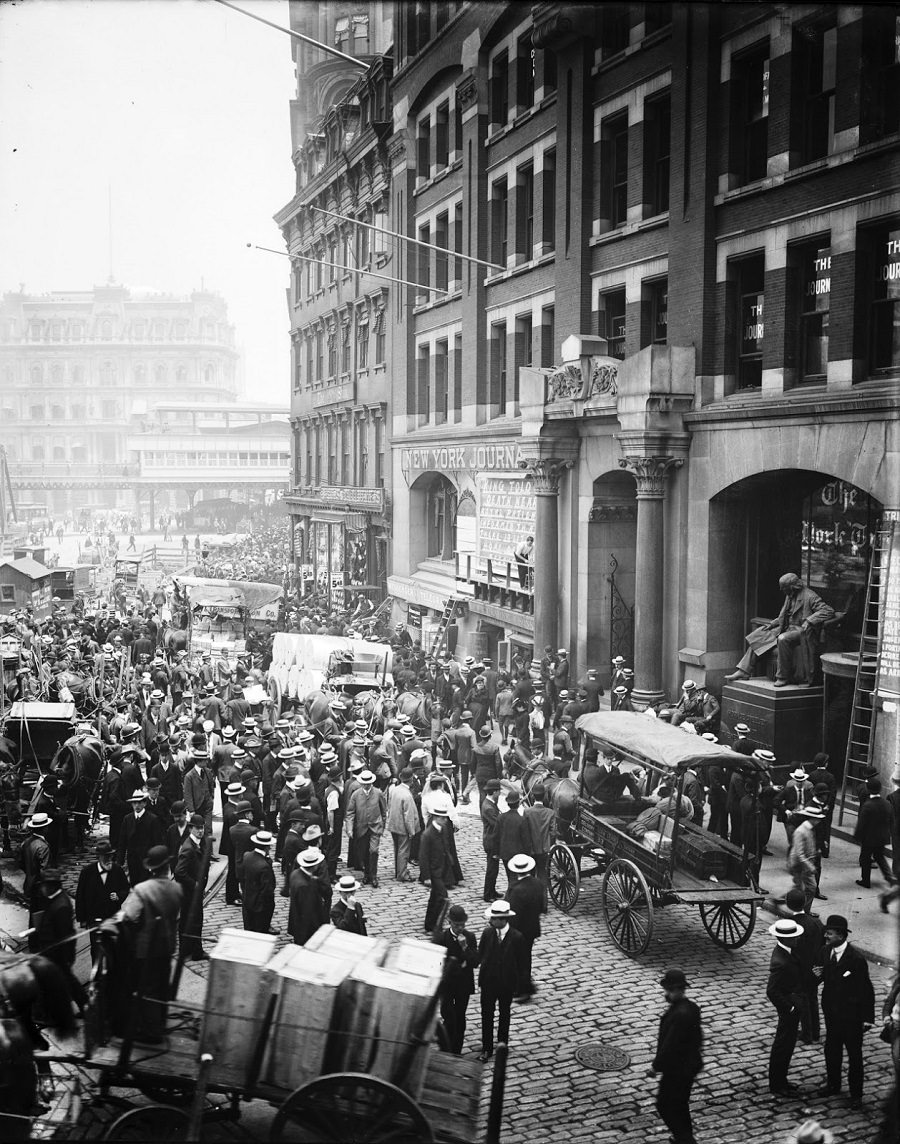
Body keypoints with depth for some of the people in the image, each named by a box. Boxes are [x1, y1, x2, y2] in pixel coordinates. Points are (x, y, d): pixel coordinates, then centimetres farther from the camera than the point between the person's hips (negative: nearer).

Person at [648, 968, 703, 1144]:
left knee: (664, 1105, 7)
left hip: (676, 1070, -9)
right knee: (680, 1105, 24)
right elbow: (698, 1038, 11)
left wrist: (656, 1066, -14)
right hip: (691, 1065, 9)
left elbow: (669, 1046, -26)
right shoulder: (692, 1008, -1)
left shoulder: (679, 1015, -30)